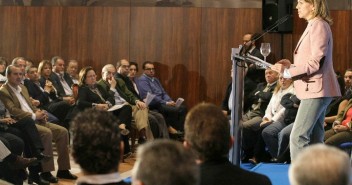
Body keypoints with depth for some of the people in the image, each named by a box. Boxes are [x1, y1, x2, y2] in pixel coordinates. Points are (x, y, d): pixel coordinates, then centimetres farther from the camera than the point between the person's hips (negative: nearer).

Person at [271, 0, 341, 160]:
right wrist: (291, 66, 9)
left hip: (316, 89, -10)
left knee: (298, 137, -13)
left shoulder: (319, 26, -12)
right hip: (314, 89, 10)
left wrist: (287, 72, -17)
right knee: (315, 139, 10)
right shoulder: (313, 26, 19)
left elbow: (316, 62, -19)